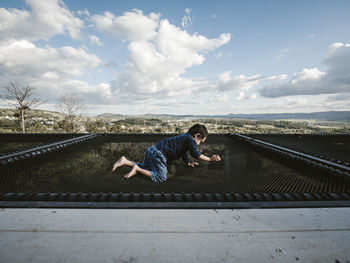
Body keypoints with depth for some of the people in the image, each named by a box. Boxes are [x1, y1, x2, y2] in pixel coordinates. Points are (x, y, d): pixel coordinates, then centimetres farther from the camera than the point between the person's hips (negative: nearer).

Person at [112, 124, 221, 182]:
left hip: (152, 150, 10)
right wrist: (210, 159, -6)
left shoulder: (185, 137, 21)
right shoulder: (190, 139, -9)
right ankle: (137, 168, -13)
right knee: (161, 177, -11)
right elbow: (196, 154, -14)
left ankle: (125, 161, 14)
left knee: (146, 167, 26)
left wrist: (188, 163, 22)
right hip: (158, 154, -10)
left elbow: (184, 152, 29)